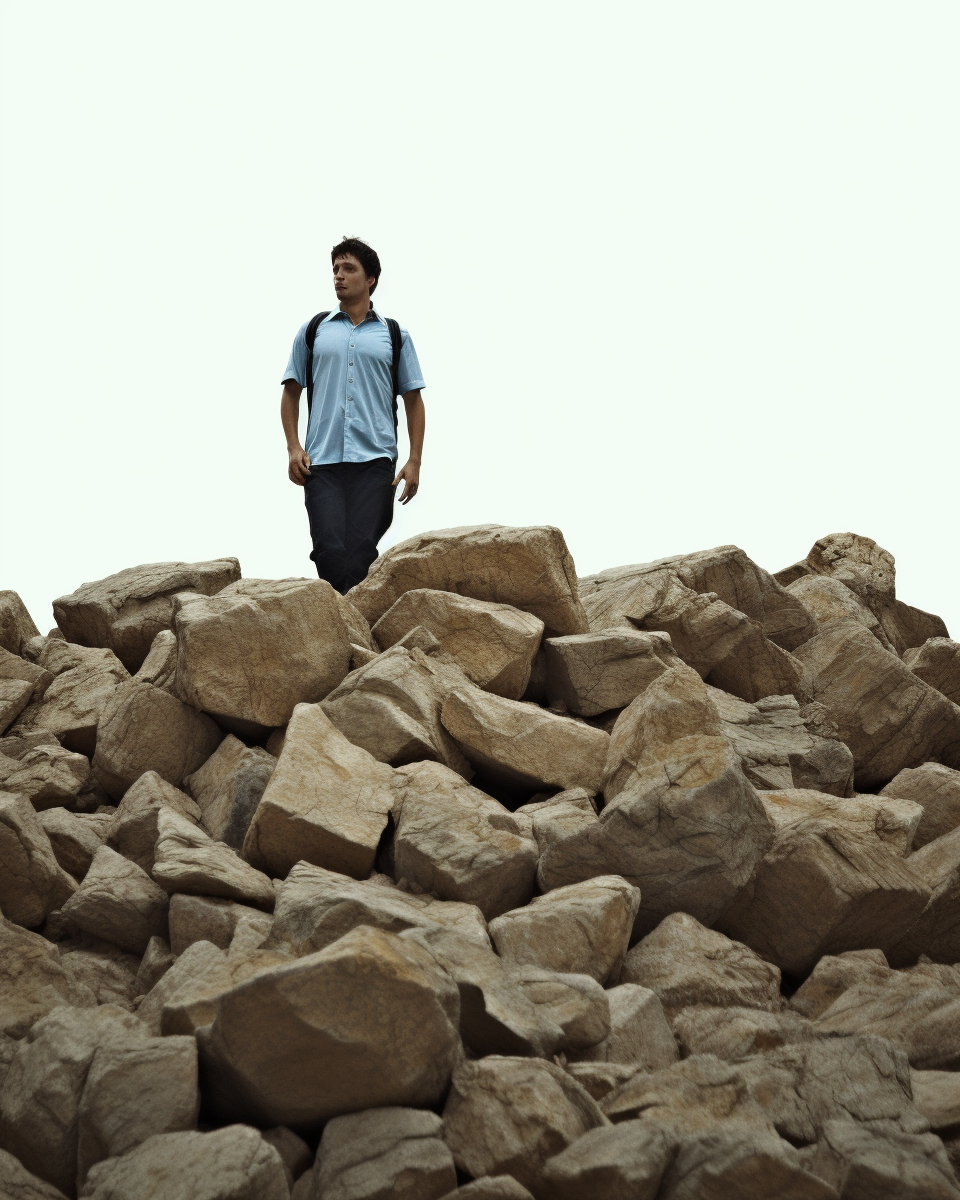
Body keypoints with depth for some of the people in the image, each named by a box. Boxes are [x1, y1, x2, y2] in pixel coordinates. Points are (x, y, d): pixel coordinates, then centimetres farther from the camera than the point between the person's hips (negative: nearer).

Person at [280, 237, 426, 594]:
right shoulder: (313, 331, 15)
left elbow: (413, 400, 12)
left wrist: (415, 462, 2)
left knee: (361, 554, -7)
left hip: (375, 460, -1)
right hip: (321, 461, 1)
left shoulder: (394, 335, 13)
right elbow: (291, 391, 16)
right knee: (329, 551, -10)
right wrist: (293, 447, 2)